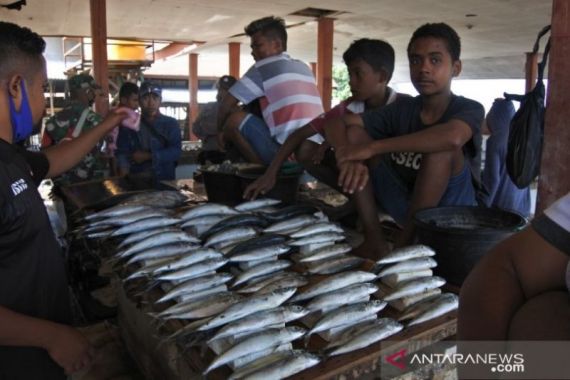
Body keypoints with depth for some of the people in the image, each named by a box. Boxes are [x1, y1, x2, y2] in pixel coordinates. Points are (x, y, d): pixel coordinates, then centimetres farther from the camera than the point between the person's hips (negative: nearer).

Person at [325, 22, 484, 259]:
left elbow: (452, 137, -36)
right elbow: (335, 122, -4)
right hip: (406, 207, 4)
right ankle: (373, 238, -12)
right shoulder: (402, 109, 2)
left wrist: (372, 147, -33)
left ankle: (403, 244, -19)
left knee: (442, 147, -31)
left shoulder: (469, 109, -10)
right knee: (353, 132, -7)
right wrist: (349, 158, -27)